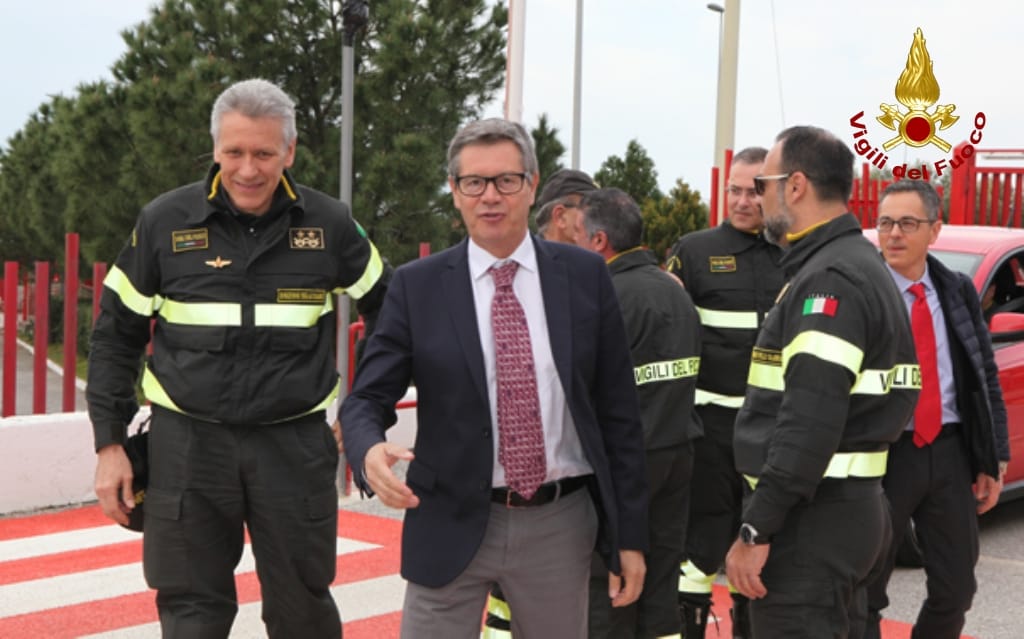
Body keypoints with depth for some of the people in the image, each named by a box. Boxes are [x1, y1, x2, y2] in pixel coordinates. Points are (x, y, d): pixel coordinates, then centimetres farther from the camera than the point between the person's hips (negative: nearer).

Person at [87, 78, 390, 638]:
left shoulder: (329, 224, -1)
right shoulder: (164, 221, -2)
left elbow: (386, 309, 13)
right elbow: (116, 334, 5)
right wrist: (109, 443, 1)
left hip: (295, 444, 0)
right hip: (188, 444, 0)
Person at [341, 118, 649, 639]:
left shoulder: (584, 276, 1)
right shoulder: (417, 286, -1)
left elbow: (618, 411, 3)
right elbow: (366, 398, -3)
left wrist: (630, 533, 2)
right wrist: (370, 452, -27)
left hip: (560, 524, 1)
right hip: (451, 524, -1)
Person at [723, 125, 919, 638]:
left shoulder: (830, 279, -16)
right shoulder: (859, 265, 16)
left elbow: (810, 422, -25)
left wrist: (756, 529, -23)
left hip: (813, 520, -10)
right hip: (851, 509, 10)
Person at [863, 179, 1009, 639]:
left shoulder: (959, 291, 7)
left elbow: (987, 379, 11)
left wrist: (993, 460, 6)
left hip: (950, 453, 4)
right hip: (883, 454, -4)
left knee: (955, 588, 12)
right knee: (864, 588, 6)